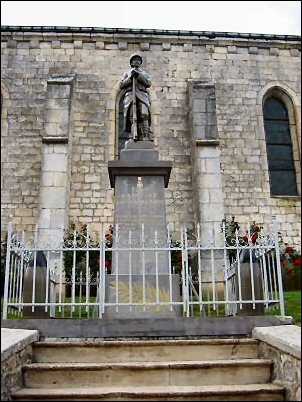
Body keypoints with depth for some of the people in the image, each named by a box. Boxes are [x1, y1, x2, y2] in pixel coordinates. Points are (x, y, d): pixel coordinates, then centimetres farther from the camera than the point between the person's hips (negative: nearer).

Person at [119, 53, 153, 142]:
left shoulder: (144, 73, 26)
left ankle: (146, 139, -27)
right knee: (132, 118, -13)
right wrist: (130, 77, -1)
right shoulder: (127, 73, 25)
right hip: (130, 96, 1)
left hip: (142, 96, -1)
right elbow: (121, 85, 12)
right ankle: (134, 138, -18)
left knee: (144, 116, -19)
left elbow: (148, 83, 6)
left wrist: (138, 75, -3)